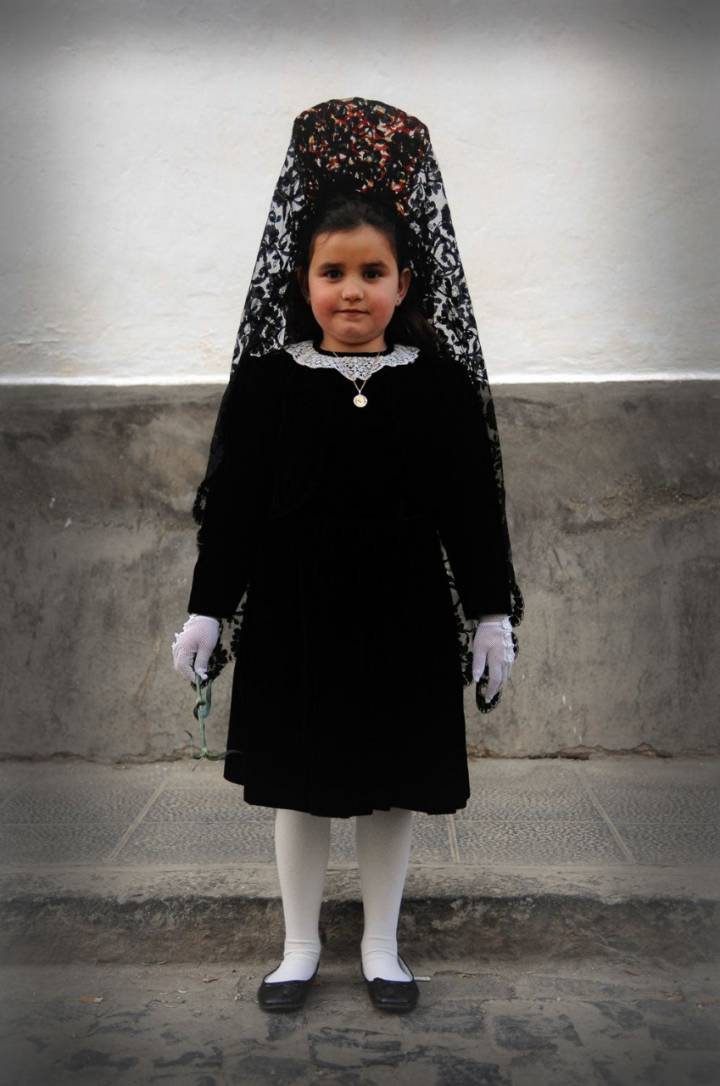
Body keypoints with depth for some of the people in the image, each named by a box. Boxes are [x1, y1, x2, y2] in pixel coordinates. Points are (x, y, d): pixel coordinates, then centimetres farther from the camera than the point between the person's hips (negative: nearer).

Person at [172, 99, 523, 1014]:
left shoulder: (441, 384, -3)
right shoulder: (265, 381, -3)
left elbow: (473, 509, 1)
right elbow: (232, 503, 0)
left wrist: (493, 617, 1)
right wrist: (206, 612, -1)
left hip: (404, 619, 0)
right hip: (293, 615, 0)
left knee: (393, 789, 13)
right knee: (298, 788, 13)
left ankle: (381, 946, 34)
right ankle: (300, 946, 34)